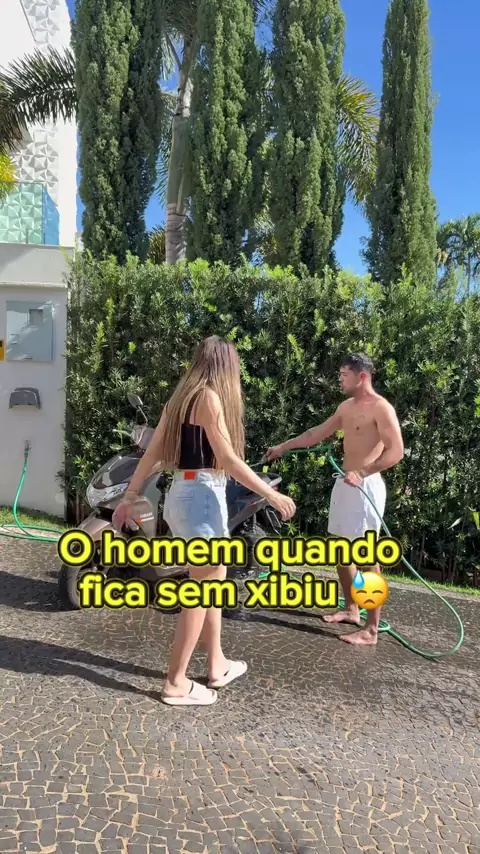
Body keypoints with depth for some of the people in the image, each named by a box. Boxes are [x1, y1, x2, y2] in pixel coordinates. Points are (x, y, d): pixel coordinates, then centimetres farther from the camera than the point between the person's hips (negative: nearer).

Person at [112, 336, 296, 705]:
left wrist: (130, 498, 16)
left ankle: (217, 665, 32)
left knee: (214, 580, 19)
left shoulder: (182, 397, 14)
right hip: (202, 495, -9)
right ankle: (176, 683, 13)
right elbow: (227, 458, -19)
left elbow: (151, 453, 13)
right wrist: (272, 495, -15)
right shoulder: (209, 397, -11)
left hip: (182, 494, 9)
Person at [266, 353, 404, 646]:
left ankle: (371, 629, 0)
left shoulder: (381, 408, -11)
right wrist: (284, 447, 23)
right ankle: (351, 609, 30)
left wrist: (362, 473, -27)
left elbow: (396, 451, -18)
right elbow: (318, 433, 23)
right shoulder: (346, 407, 15)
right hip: (345, 483, 9)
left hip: (366, 486, -9)